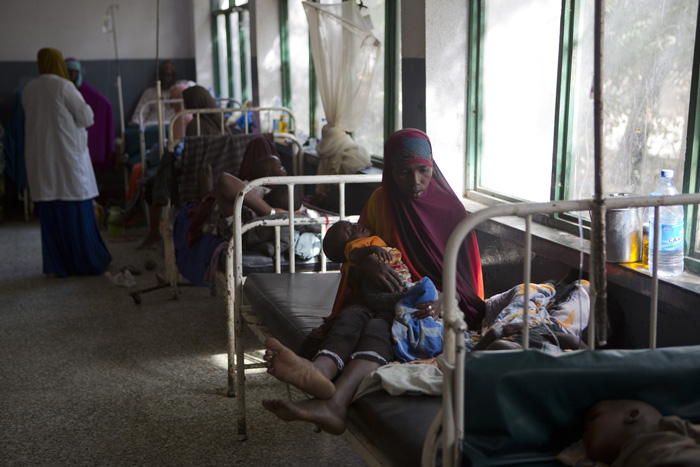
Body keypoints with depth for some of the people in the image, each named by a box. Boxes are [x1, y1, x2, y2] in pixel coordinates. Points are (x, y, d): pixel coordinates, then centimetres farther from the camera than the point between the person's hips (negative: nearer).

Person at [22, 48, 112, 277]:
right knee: (76, 210, 3)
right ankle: (84, 261, 10)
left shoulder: (28, 90, 6)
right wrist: (82, 106, 11)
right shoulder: (64, 87, -11)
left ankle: (56, 264, 11)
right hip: (68, 156, -5)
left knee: (50, 213, 8)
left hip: (41, 159, 5)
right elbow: (87, 118, -9)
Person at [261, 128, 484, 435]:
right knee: (351, 316, -34)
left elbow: (464, 280, -1)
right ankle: (319, 375, -69)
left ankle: (334, 402, -67)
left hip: (431, 307, -3)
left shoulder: (451, 210, 1)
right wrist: (366, 263, -19)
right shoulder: (381, 202, 10)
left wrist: (441, 302, -25)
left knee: (381, 326, -37)